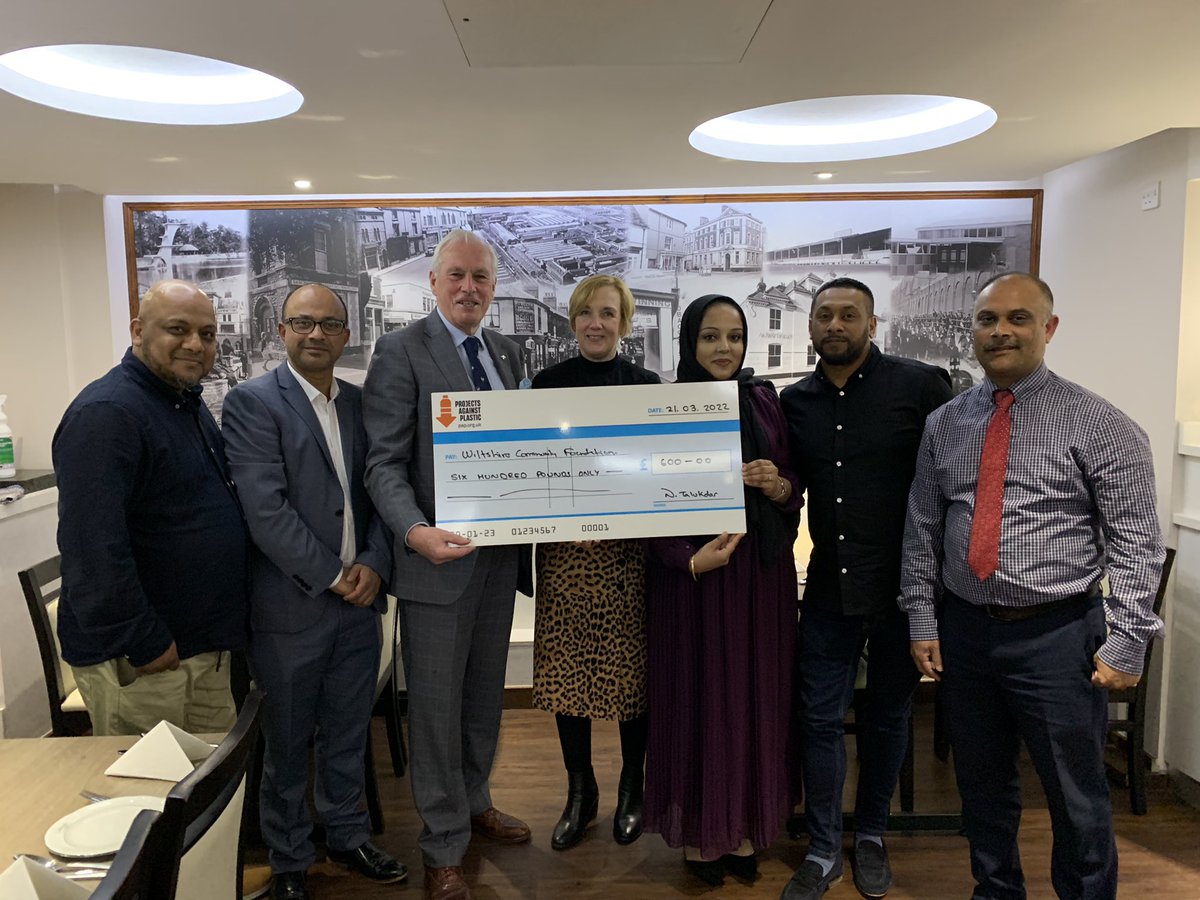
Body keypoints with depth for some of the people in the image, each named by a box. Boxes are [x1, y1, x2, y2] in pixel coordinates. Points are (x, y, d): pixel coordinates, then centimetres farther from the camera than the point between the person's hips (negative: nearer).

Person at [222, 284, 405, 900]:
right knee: (287, 742, 12)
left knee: (348, 733, 18)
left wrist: (373, 564, -8)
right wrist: (331, 576, -15)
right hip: (290, 604, -4)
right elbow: (264, 508, -17)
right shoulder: (252, 402, -9)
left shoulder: (362, 403, 8)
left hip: (358, 598, 5)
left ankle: (347, 835, 39)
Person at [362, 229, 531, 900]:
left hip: (500, 554, 6)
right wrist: (416, 531, -29)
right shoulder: (401, 352, -9)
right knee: (437, 705, 7)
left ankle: (474, 801, 43)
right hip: (438, 555, -6)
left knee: (486, 692, 20)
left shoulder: (508, 353, 10)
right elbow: (385, 462, -13)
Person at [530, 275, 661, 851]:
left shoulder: (646, 385, 4)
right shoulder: (547, 382, 7)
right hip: (563, 548, 1)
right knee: (565, 670, 7)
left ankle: (631, 790, 29)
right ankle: (580, 792, 27)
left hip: (628, 549, -1)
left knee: (632, 669, 7)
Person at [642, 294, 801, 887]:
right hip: (690, 572, -3)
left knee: (755, 698, 10)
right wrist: (690, 560, -20)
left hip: (761, 571, 3)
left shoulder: (765, 404, 5)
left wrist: (778, 485, -13)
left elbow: (793, 492, 9)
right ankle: (699, 831, 24)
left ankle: (744, 827, 29)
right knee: (697, 699, 5)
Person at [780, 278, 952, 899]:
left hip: (902, 585, -2)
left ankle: (871, 836, 37)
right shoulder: (795, 401, 4)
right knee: (820, 718, 7)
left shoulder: (921, 386, -8)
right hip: (829, 585, 3)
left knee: (887, 715, 15)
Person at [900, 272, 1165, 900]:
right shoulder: (944, 424, 5)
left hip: (1057, 636, -4)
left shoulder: (1097, 424, -6)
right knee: (981, 785, 19)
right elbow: (922, 528, 7)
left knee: (1077, 801, 9)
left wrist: (1127, 643, -11)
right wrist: (922, 620, 5)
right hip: (965, 630, 4)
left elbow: (1136, 542, -7)